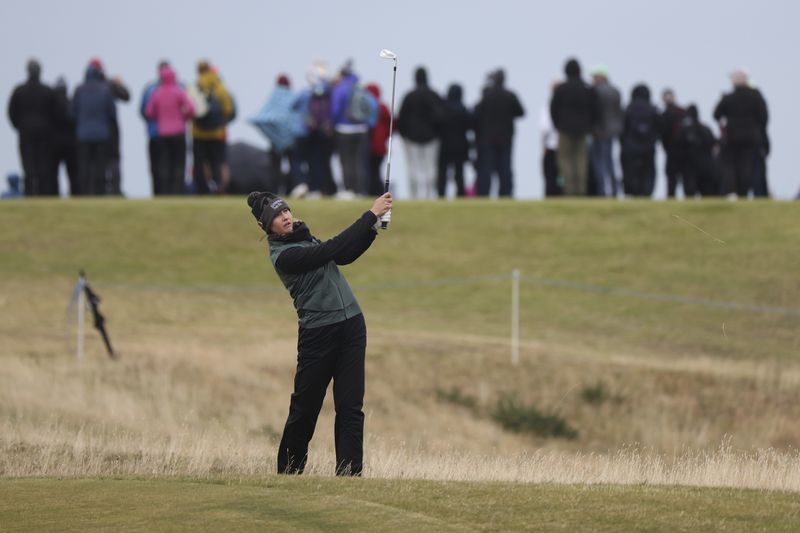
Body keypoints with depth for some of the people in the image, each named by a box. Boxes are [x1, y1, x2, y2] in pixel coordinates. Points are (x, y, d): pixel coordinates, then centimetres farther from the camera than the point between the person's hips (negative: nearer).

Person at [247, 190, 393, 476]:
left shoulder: (304, 237, 14)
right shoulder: (282, 256, -13)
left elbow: (344, 256, 18)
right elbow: (330, 250, -22)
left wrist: (372, 229, 2)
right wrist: (370, 215, -20)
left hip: (351, 325, 6)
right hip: (318, 333, -6)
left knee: (350, 407, -2)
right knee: (304, 409, 2)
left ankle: (349, 473, -4)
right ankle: (289, 473, 18)